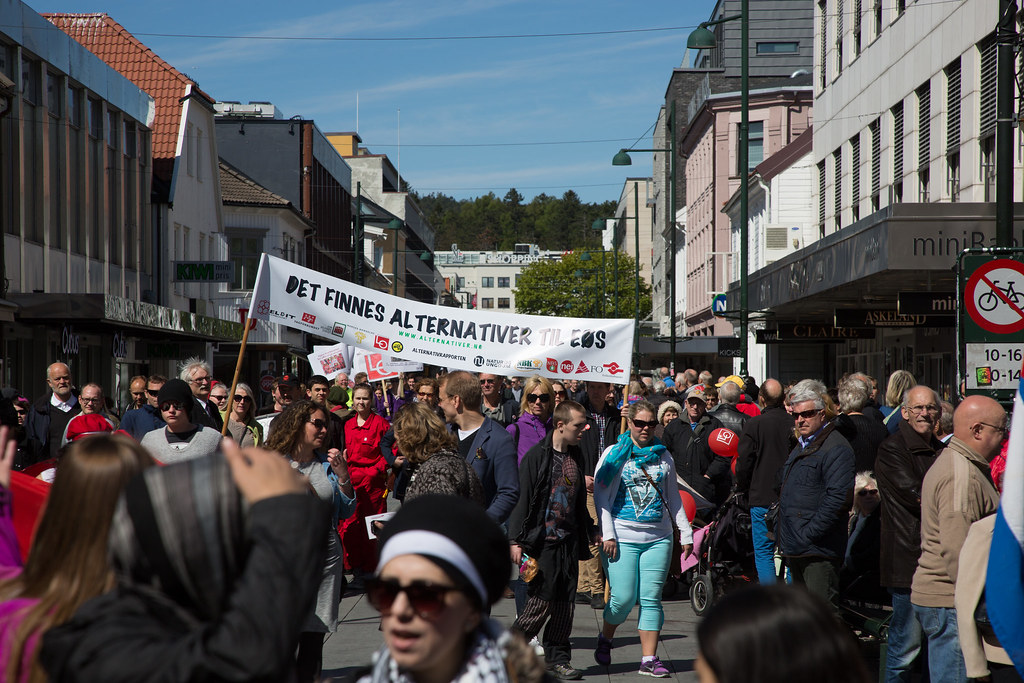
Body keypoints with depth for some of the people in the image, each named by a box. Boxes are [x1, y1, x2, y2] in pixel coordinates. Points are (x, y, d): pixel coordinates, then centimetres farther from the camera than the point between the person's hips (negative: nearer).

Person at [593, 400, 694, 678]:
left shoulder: (663, 455, 13)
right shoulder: (615, 453, 2)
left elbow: (673, 498, 19)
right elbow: (600, 495, -1)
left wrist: (685, 533, 15)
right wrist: (608, 534, -9)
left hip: (658, 538, 3)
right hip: (623, 537, -3)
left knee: (651, 599, -1)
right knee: (623, 598, -5)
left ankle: (649, 659, 3)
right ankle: (605, 639, 23)